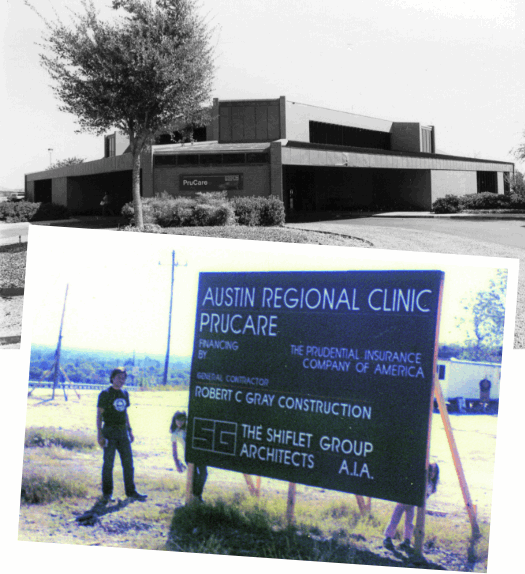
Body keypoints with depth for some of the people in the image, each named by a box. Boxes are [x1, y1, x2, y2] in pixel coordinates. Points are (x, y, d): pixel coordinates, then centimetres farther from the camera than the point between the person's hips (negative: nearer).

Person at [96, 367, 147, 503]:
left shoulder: (125, 394, 12)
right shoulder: (105, 394, -6)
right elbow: (99, 415, -8)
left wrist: (130, 431, 15)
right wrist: (99, 435, -14)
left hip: (123, 432, 6)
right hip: (109, 432, -6)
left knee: (128, 462, 6)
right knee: (108, 463, -1)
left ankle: (131, 492, 14)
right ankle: (107, 494, 10)